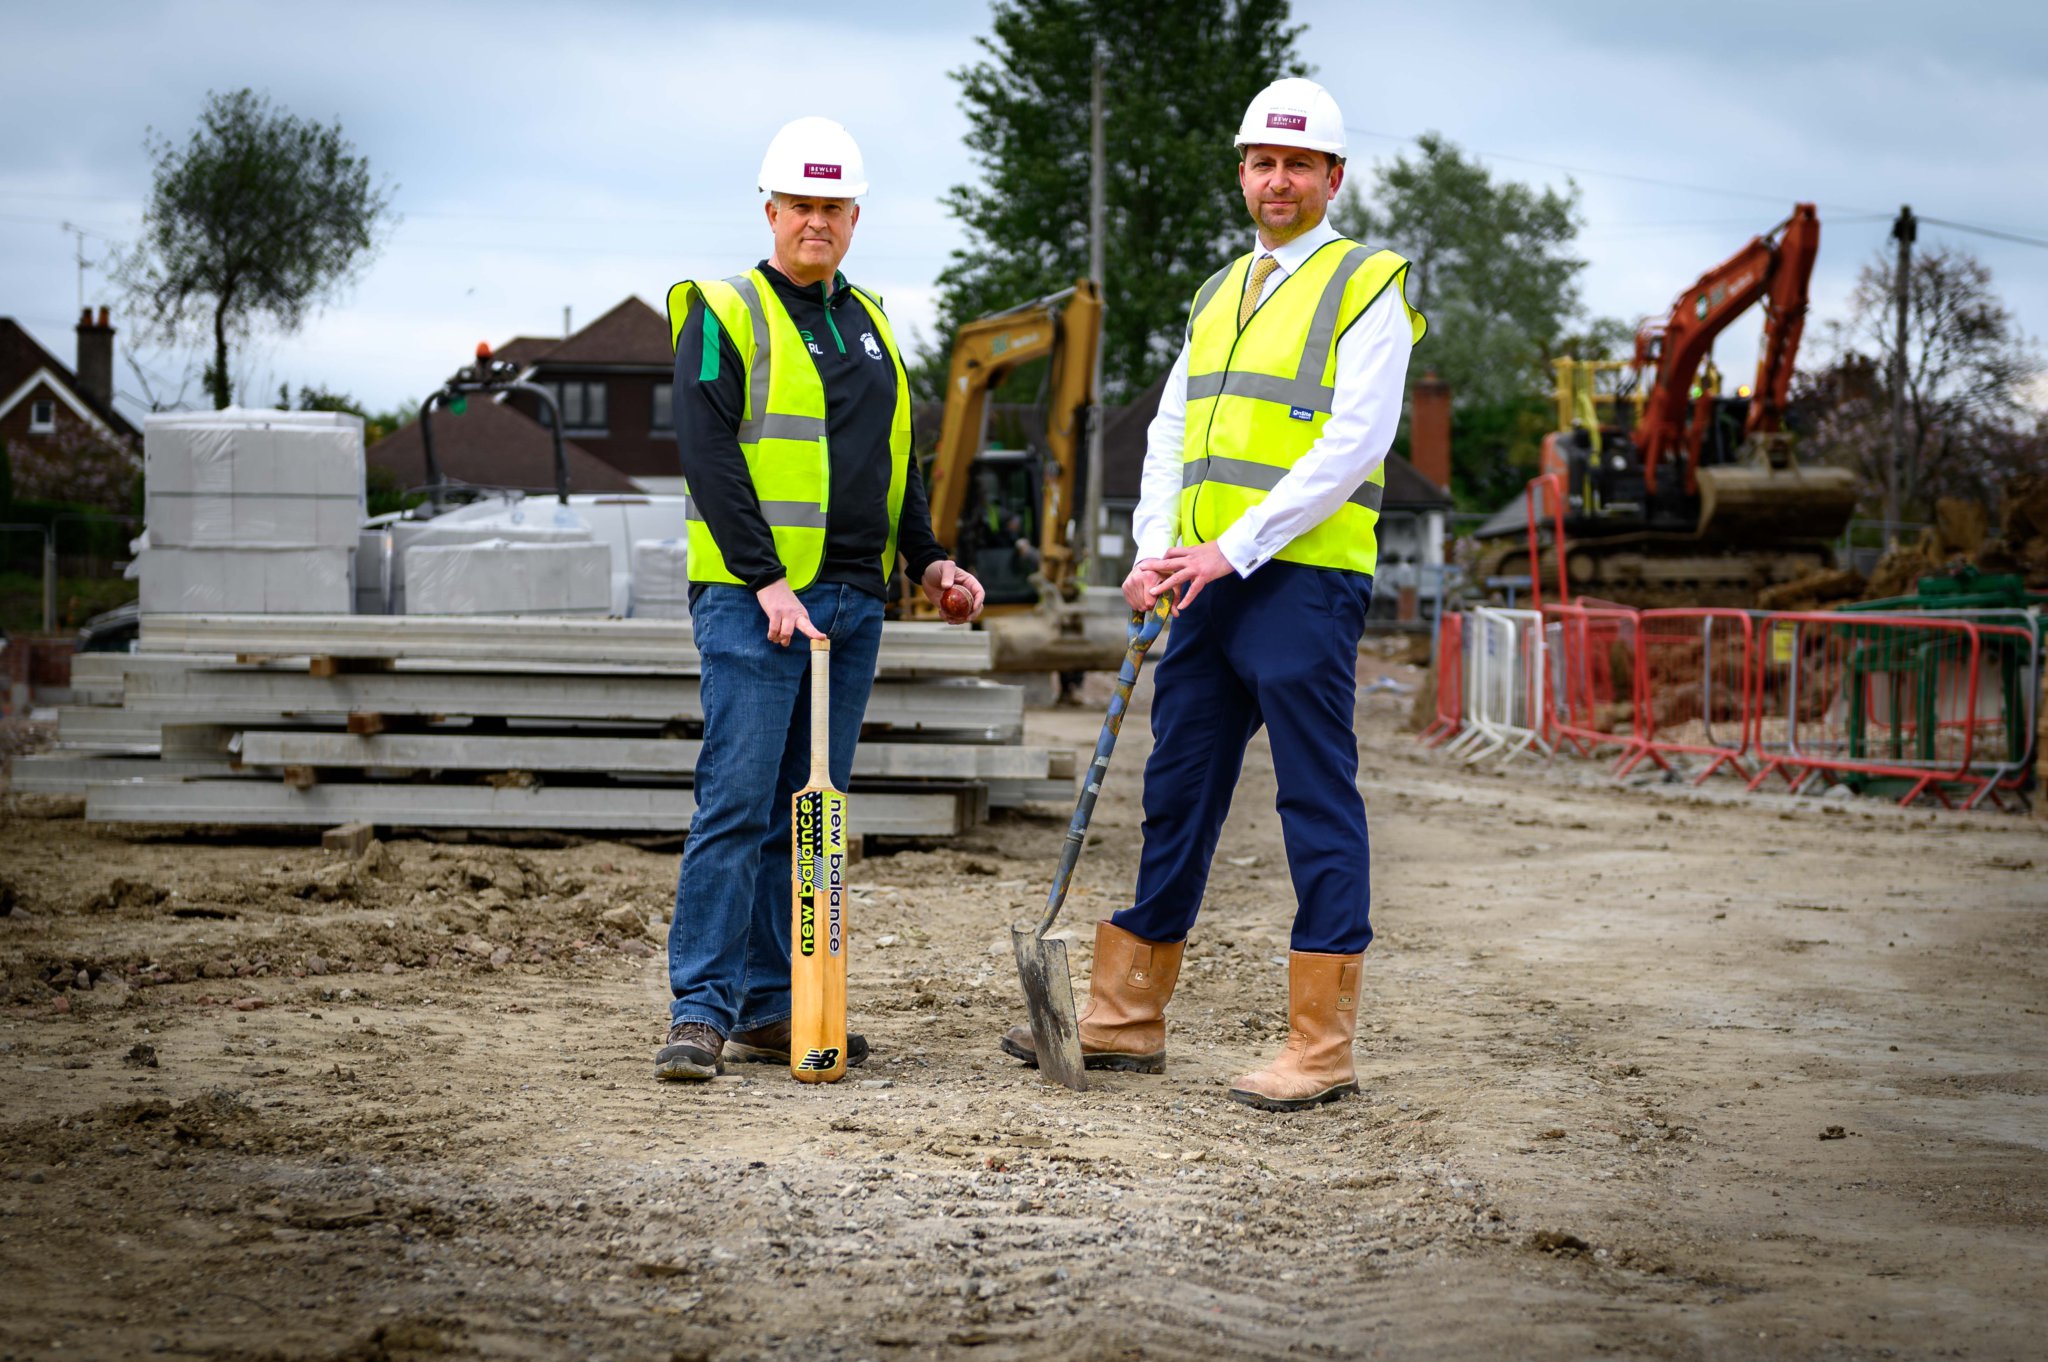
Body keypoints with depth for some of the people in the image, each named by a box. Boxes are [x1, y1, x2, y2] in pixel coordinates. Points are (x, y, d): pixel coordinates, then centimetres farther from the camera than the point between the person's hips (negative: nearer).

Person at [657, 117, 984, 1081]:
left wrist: (926, 558, 17)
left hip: (852, 602, 7)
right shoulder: (724, 316, -3)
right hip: (752, 599, -7)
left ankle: (772, 1009, 12)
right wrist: (764, 581, -19)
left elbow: (896, 455, 28)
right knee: (737, 801, -11)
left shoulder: (868, 323, 19)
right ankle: (700, 1011, -10)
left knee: (807, 810, 8)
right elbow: (708, 454, -12)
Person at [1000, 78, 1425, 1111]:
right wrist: (1156, 550, 0)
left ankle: (1322, 1049, -1)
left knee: (1318, 806, -4)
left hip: (1304, 583, -7)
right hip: (1207, 587, 7)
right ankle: (1124, 1022, 17)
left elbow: (1354, 443, -14)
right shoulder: (1219, 294, 19)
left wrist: (1235, 548, -17)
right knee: (1175, 793, 10)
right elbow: (1172, 431, 17)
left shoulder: (1367, 288, -4)